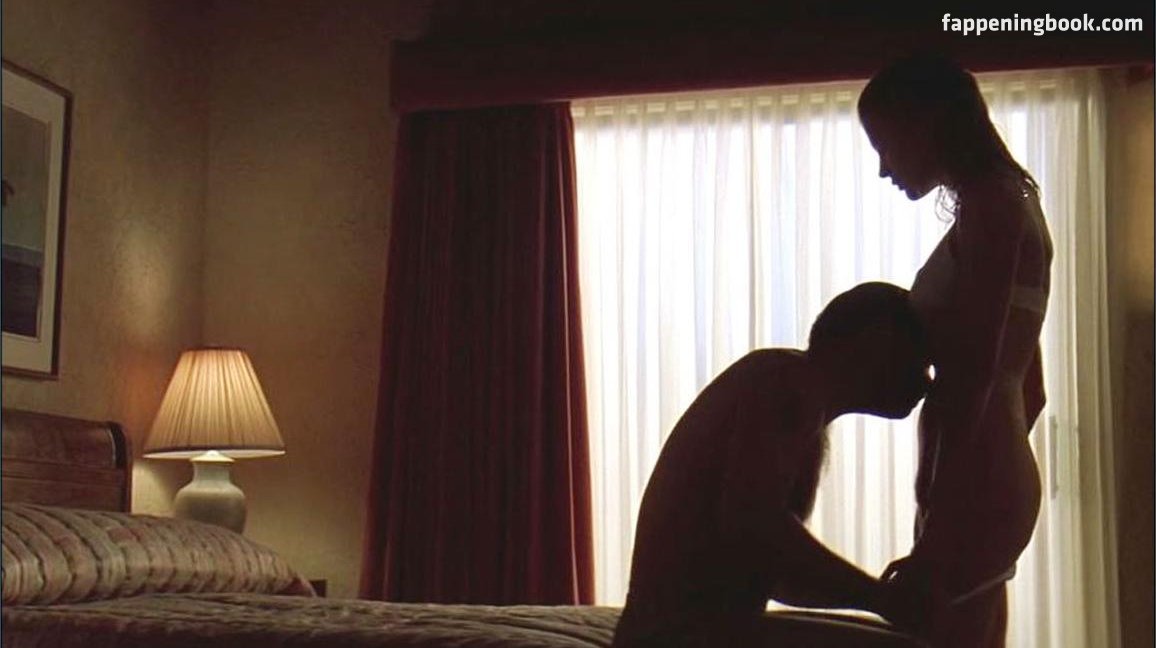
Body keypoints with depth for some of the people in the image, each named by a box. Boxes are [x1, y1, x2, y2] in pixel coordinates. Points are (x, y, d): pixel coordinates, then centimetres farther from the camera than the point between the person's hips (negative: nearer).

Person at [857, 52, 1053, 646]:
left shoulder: (989, 208, -10)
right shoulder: (1007, 206, 19)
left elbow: (973, 373, -19)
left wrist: (935, 535, -22)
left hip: (973, 487, -10)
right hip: (998, 478, 10)